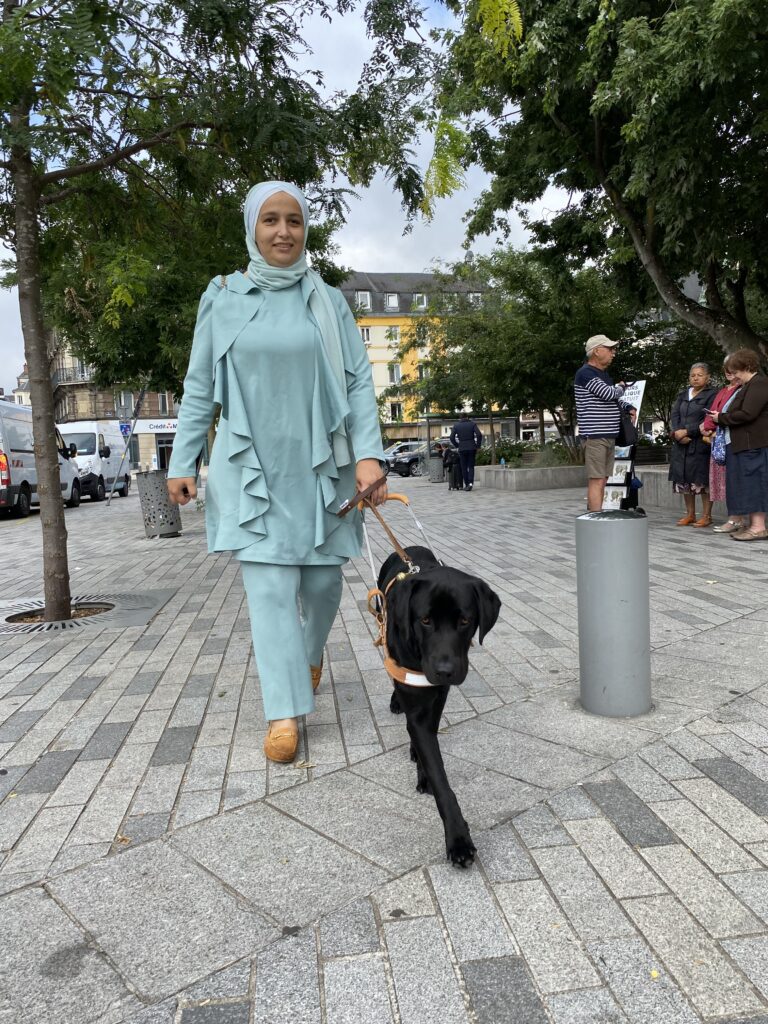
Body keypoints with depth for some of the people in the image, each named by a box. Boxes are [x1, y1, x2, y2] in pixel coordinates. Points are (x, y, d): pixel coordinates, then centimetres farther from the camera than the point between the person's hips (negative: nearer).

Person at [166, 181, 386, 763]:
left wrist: (369, 454, -11)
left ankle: (312, 653, 40)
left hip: (320, 466, 1)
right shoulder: (222, 299, 5)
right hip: (252, 468, -1)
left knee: (322, 580, 9)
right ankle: (285, 713, 3)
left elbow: (360, 381, 1)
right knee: (270, 588, -4)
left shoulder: (327, 301, 4)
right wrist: (182, 461, 4)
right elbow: (199, 388, 8)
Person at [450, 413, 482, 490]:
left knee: (464, 467, 9)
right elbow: (479, 435, -10)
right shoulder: (472, 424, 1)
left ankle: (466, 484, 8)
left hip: (462, 449, 0)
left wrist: (457, 445, 8)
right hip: (472, 448, 0)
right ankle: (470, 482, -13)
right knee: (471, 466, 6)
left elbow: (452, 437, -3)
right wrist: (478, 445, 0)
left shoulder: (456, 426, 4)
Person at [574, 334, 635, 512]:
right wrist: (622, 386, 4)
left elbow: (615, 399, 29)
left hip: (609, 435, 9)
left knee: (602, 481, 9)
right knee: (596, 481, -12)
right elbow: (608, 393, -18)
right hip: (594, 436, -9)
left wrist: (629, 407, 8)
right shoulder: (585, 373, -9)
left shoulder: (604, 374, 20)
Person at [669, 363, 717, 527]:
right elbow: (674, 416, 7)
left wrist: (686, 432, -15)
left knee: (702, 479, -5)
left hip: (701, 444, -6)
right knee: (683, 479, 6)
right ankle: (690, 514, 16)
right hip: (681, 444, 6)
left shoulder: (712, 395, -2)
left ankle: (706, 516, 2)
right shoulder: (683, 395, 17)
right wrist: (678, 434, -10)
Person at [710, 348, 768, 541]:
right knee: (748, 485, 9)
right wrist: (721, 420, 8)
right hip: (742, 444, 10)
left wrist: (721, 418, -9)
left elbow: (747, 414, -20)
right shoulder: (749, 386, 20)